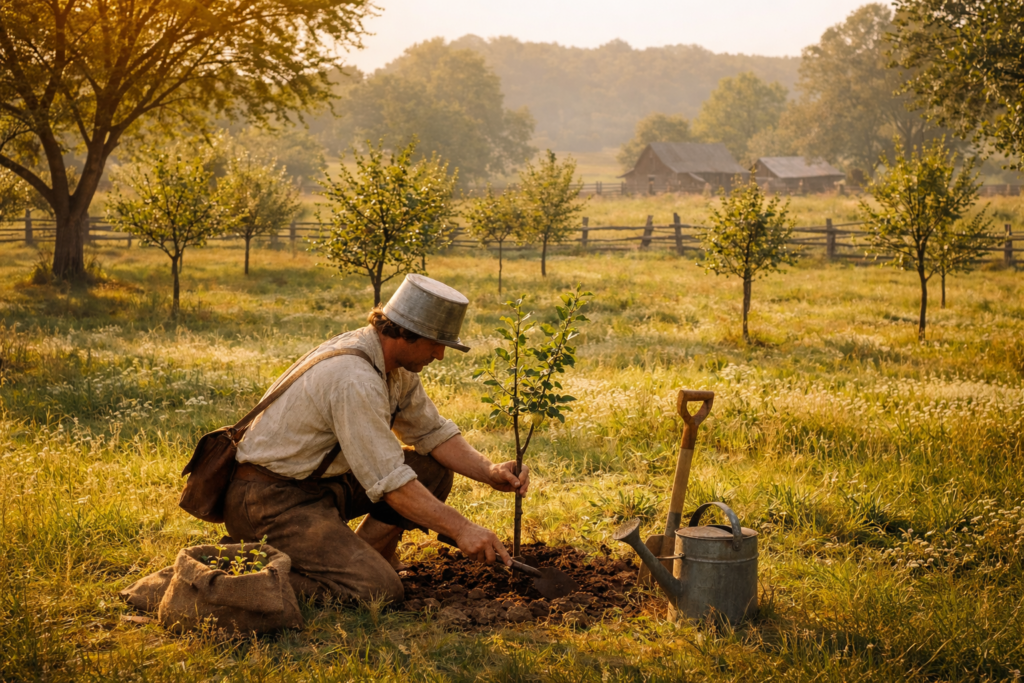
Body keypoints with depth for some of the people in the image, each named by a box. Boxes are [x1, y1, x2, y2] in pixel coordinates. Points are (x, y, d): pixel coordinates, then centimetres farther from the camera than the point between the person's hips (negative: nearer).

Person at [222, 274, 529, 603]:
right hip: (271, 501, -10)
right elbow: (390, 482, -27)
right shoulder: (355, 380, -27)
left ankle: (362, 556, 9)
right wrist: (461, 529, -25)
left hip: (324, 481, 10)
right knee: (379, 592, -22)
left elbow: (432, 432, 9)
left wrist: (488, 472, -6)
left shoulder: (394, 360, 3)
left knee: (433, 470, 4)